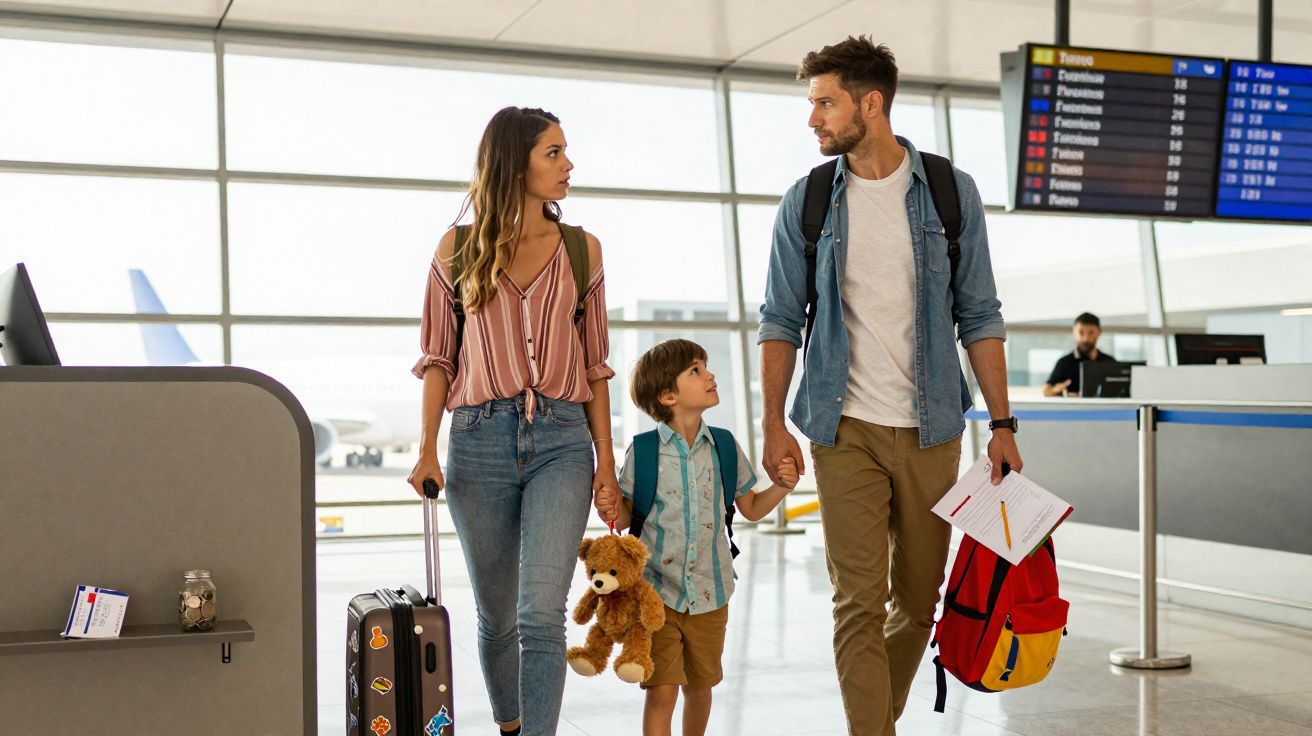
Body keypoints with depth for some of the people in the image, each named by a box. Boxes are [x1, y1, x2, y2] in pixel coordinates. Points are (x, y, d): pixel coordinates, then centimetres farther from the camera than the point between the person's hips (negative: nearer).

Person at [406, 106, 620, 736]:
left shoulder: (581, 249, 9)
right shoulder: (459, 248, 5)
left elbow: (593, 363, 11)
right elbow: (437, 358, 7)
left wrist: (605, 459, 6)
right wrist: (427, 449, -4)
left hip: (561, 441, 0)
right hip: (479, 442, 0)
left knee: (541, 612, -14)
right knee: (497, 614, 11)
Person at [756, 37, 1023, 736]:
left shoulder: (951, 192, 2)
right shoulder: (806, 202, 3)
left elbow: (979, 317, 5)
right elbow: (780, 321, 6)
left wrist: (1001, 424, 0)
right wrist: (773, 423, -3)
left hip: (930, 428, 1)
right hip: (844, 429, -1)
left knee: (918, 599, 11)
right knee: (859, 602, -5)